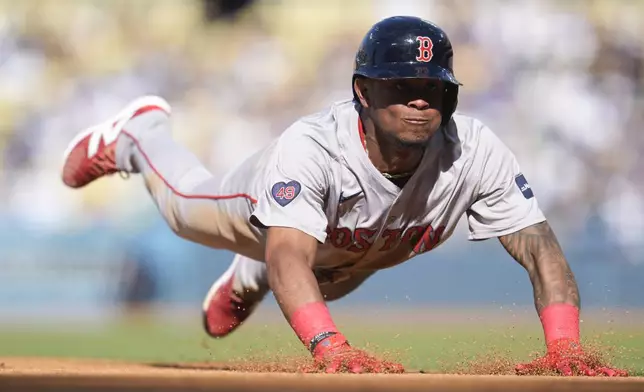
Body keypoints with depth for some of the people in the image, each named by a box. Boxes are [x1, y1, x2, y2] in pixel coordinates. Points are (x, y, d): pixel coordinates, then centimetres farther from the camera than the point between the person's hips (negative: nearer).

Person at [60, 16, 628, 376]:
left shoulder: (474, 151, -43)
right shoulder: (309, 148, -51)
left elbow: (539, 247, -46)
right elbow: (289, 257, -62)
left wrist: (564, 348, -63)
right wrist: (332, 348, -80)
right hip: (279, 201, -3)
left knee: (327, 281, 37)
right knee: (187, 207, 30)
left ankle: (245, 282, 71)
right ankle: (142, 131, 61)